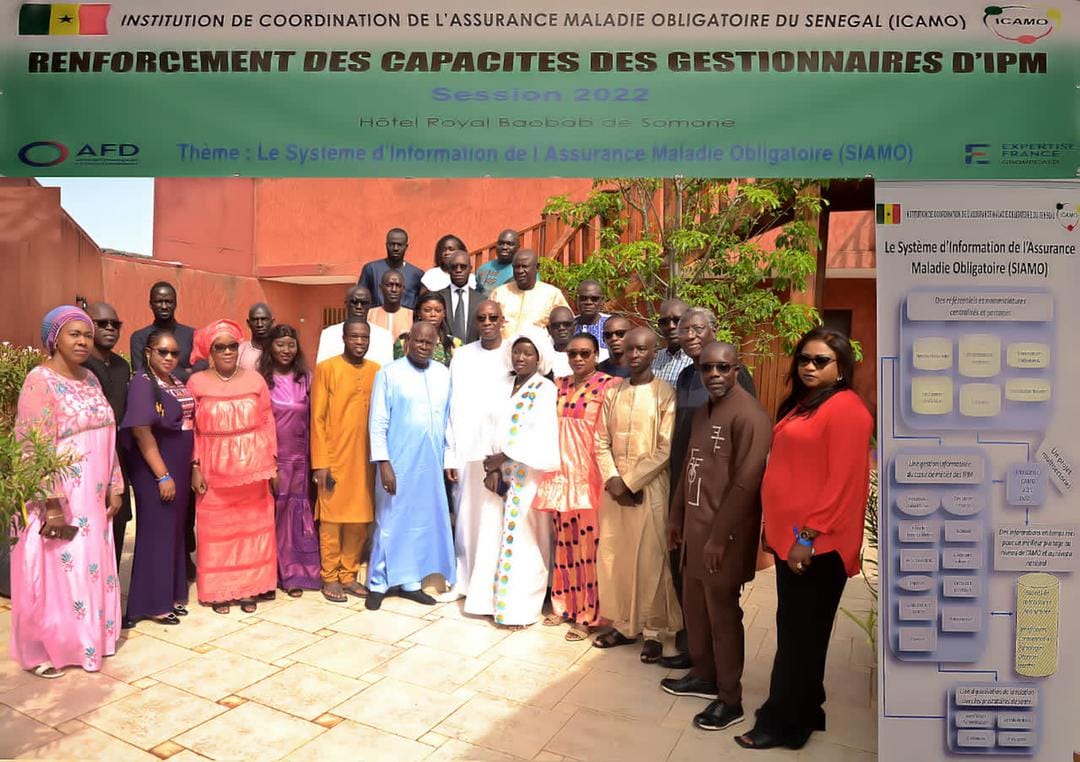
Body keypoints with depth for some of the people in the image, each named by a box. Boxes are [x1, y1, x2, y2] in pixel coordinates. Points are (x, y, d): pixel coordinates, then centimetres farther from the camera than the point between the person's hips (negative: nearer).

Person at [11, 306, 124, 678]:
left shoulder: (90, 379, 10)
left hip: (92, 500, 7)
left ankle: (86, 638, 29)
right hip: (58, 501, -7)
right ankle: (41, 650, 21)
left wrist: (114, 488, 10)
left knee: (92, 570, 14)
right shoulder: (40, 381, -14)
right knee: (56, 573, 4)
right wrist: (53, 505, -21)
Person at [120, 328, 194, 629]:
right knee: (157, 533, 1)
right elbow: (142, 433, -17)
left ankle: (171, 594, 25)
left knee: (175, 531, 13)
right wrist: (163, 475, -18)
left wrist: (191, 467, 9)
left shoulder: (178, 384, 10)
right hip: (155, 472, -7)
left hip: (180, 469, 7)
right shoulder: (142, 383, -12)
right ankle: (154, 603, 12)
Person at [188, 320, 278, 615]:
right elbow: (191, 429, -1)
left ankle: (249, 587, 21)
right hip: (215, 469, -1)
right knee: (216, 530, 6)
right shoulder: (197, 382, -1)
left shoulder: (255, 379, 2)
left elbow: (267, 422, 4)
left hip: (253, 468, 1)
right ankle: (219, 590, 20)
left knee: (252, 527, 8)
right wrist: (195, 467, -6)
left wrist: (273, 464, 2)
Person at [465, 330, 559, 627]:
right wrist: (493, 468, -5)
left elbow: (541, 434, -17)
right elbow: (497, 429, 7)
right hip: (502, 472, 6)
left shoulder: (545, 389, -6)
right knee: (497, 537, 8)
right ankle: (494, 599, 21)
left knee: (522, 539, 0)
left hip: (529, 474, -6)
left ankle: (520, 608, 11)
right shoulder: (506, 386, 12)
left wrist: (504, 457, -14)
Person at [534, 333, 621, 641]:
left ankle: (588, 614, 13)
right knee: (564, 541, 13)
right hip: (561, 474, 5)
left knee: (589, 543, 0)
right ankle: (564, 603, 28)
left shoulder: (610, 386, -6)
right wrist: (552, 467, 12)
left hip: (590, 476, -5)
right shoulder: (559, 386, 12)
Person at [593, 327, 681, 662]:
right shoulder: (612, 393, 8)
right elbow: (601, 442, 7)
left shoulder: (665, 394, -6)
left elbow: (666, 449, -11)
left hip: (650, 488, -5)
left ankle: (654, 631, 16)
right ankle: (623, 624, 25)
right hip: (614, 487, 5)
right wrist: (612, 479, -8)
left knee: (650, 560, 1)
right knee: (612, 556, 10)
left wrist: (629, 481, -13)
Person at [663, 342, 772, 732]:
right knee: (694, 605, 18)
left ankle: (730, 699, 21)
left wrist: (719, 537, -20)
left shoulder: (749, 415, -17)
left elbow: (745, 483, -21)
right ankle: (704, 675, 37)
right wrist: (676, 517, 17)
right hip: (695, 528, 8)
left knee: (722, 614, 4)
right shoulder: (703, 410, 12)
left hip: (722, 534, -8)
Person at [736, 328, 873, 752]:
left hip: (816, 545, -9)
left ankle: (785, 723, 20)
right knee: (794, 631, 18)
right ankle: (802, 710, 34)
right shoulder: (801, 404, 15)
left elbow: (843, 481, -20)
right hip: (790, 537, 9)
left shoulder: (846, 408, -14)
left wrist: (808, 536, -20)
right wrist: (777, 529, 16)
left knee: (800, 635, 5)